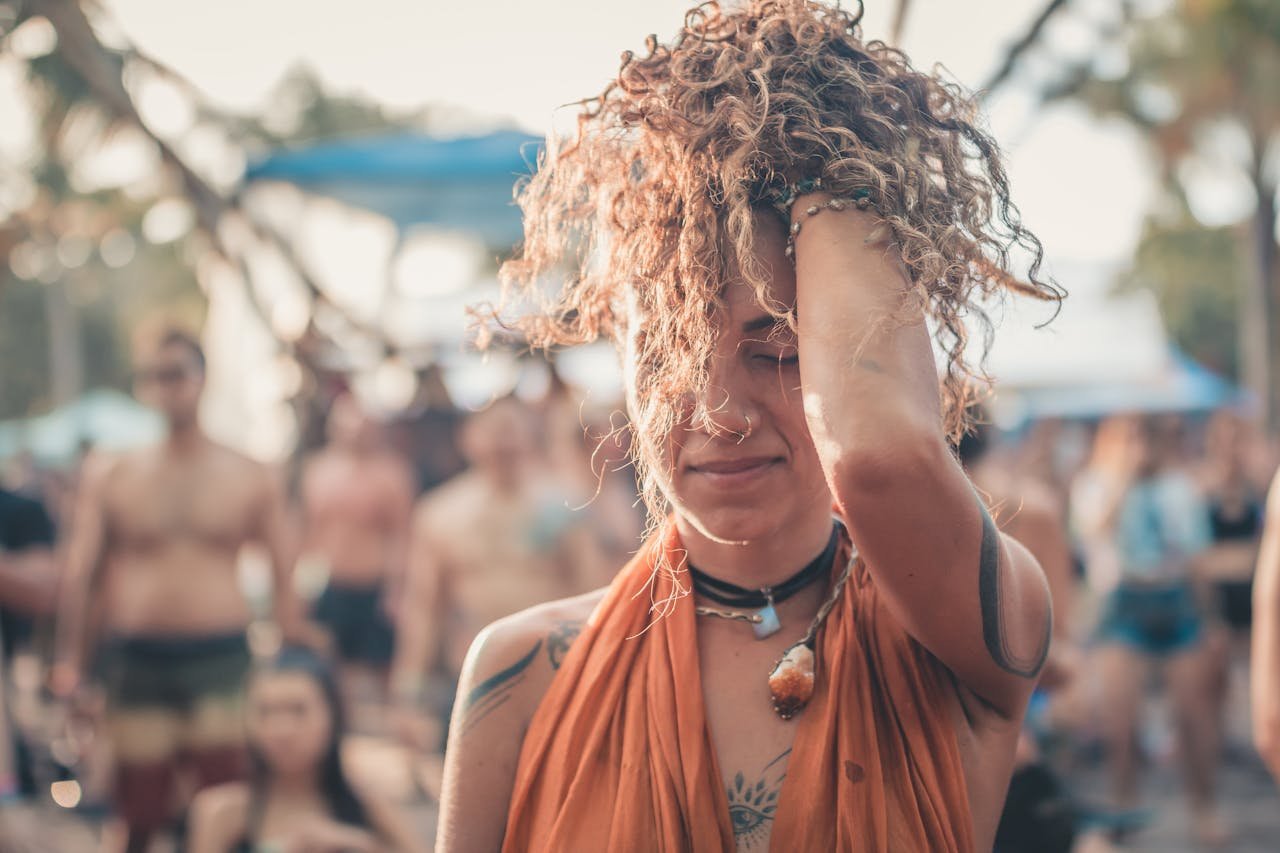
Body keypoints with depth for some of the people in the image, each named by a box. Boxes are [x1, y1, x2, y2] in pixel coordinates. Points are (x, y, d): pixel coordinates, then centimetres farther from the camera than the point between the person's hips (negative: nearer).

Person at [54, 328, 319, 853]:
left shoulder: (251, 479, 6)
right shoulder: (110, 476, 7)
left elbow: (285, 578, 8)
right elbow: (81, 574, 7)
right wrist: (70, 663, 0)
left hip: (222, 655, -1)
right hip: (135, 661, 1)